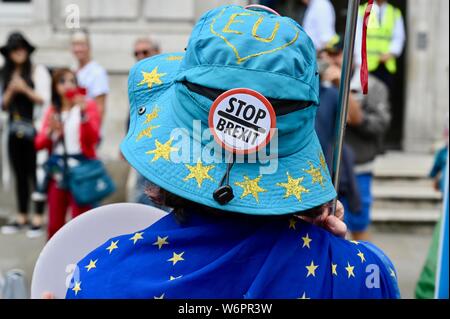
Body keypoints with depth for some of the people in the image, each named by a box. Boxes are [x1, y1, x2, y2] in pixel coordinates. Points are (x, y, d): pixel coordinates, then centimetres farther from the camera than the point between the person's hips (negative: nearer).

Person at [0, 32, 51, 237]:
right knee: (20, 175, 8)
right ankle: (21, 218, 15)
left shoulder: (38, 71, 1)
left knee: (35, 174, -6)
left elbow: (44, 100, -3)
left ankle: (38, 220, -2)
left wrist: (25, 89, -14)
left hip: (33, 129, -5)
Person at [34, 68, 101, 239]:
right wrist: (51, 131, -10)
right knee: (54, 225, 8)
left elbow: (92, 138, -12)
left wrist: (84, 113, -24)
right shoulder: (52, 111, 14)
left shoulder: (88, 105, 2)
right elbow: (39, 143, 8)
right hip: (57, 171, 4)